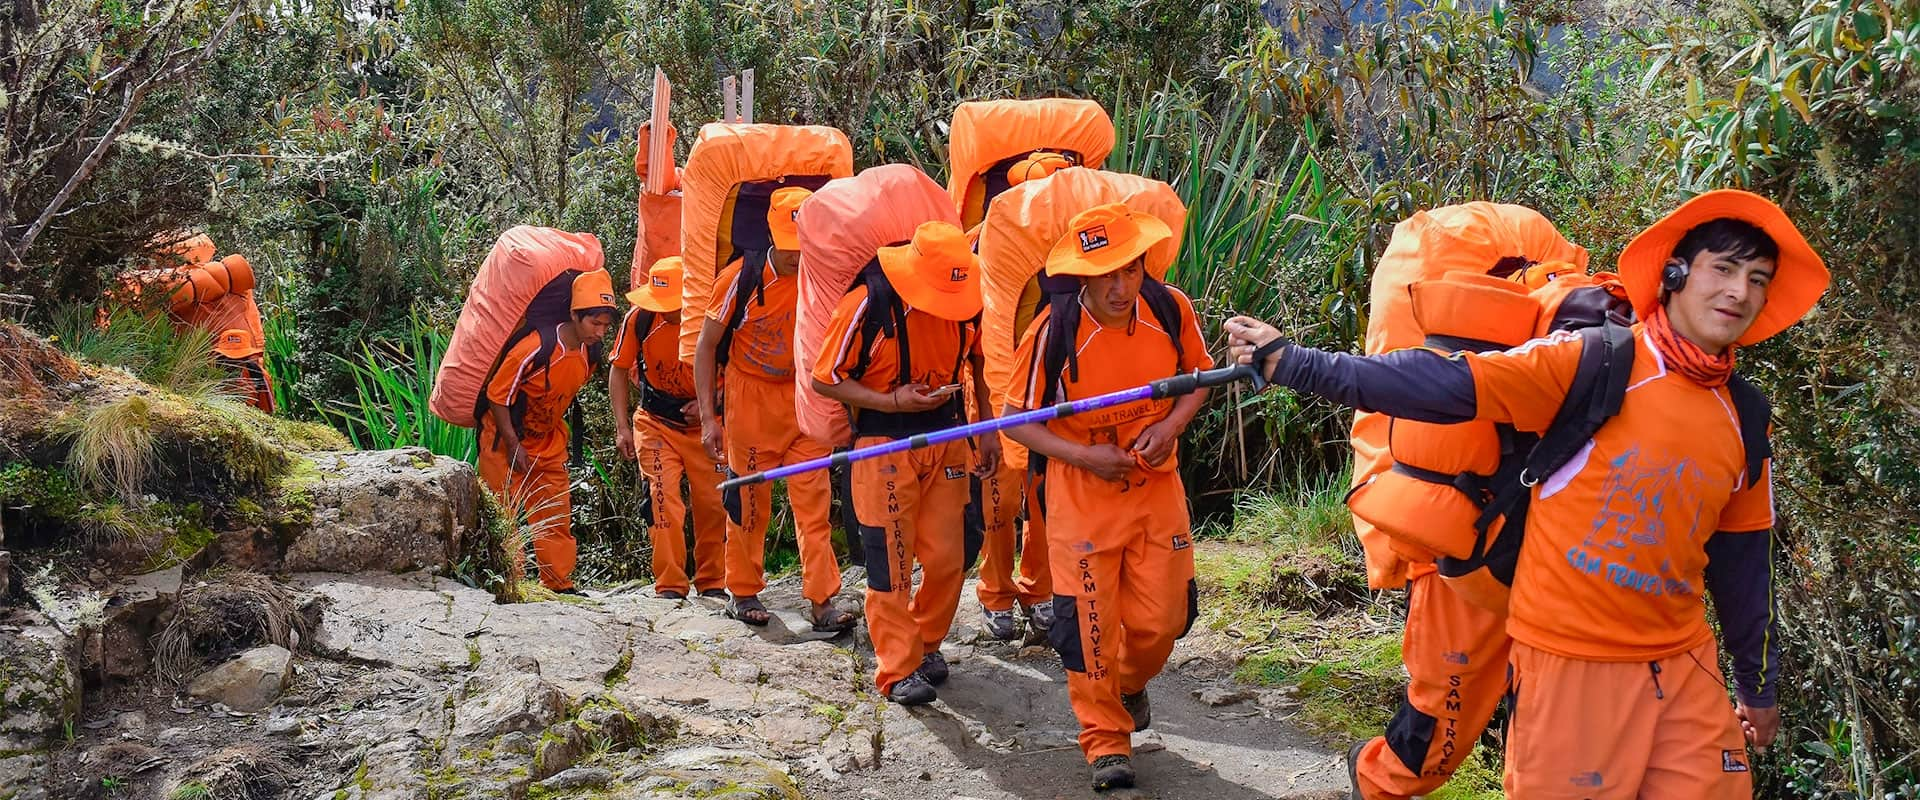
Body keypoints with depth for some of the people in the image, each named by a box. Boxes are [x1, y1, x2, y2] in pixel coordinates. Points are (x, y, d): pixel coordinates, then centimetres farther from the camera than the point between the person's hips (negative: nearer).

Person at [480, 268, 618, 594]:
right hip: (505, 438, -7)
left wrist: (555, 428, 15)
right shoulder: (536, 349, -28)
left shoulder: (590, 354, -5)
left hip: (549, 442, 7)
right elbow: (498, 395, -20)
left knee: (557, 513, 9)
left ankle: (559, 585, 18)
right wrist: (513, 444, -20)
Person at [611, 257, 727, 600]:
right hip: (655, 422, 0)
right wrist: (622, 426, -7)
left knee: (713, 502, 3)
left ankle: (712, 582, 21)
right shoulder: (640, 318, -16)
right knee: (663, 498, -12)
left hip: (704, 422, 0)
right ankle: (670, 585, -3)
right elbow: (619, 370, -2)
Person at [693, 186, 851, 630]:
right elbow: (706, 345, -9)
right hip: (751, 394, -2)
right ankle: (743, 593, 22)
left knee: (815, 498, -2)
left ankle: (822, 600, 1)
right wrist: (708, 418, -12)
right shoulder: (742, 278, -18)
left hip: (805, 398, 2)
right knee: (749, 499, 6)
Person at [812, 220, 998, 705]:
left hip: (946, 441, 4)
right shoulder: (868, 303, -17)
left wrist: (988, 430, 10)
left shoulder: (969, 302, -3)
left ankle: (927, 643, 29)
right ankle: (899, 669, 10)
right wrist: (892, 401, -21)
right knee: (890, 562, 0)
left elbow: (981, 363, 15)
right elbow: (825, 379, -11)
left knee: (948, 557, 6)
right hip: (884, 447, -4)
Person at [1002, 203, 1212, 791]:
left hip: (1157, 484, 3)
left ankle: (1130, 682, 44)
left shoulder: (1171, 310, -12)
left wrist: (1170, 425, -13)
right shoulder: (1054, 333, -21)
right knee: (1091, 621, 1)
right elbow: (1018, 419, -11)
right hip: (1082, 495, -3)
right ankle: (1106, 738, 22)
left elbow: (1198, 377, 6)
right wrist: (1085, 456, -22)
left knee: (1162, 617, 9)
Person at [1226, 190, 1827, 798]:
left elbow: (1742, 558, 15)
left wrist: (1758, 684, 21)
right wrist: (1291, 362, -26)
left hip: (1684, 668, 6)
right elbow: (1443, 385, -19)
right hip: (1570, 661, -5)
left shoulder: (1744, 419, 6)